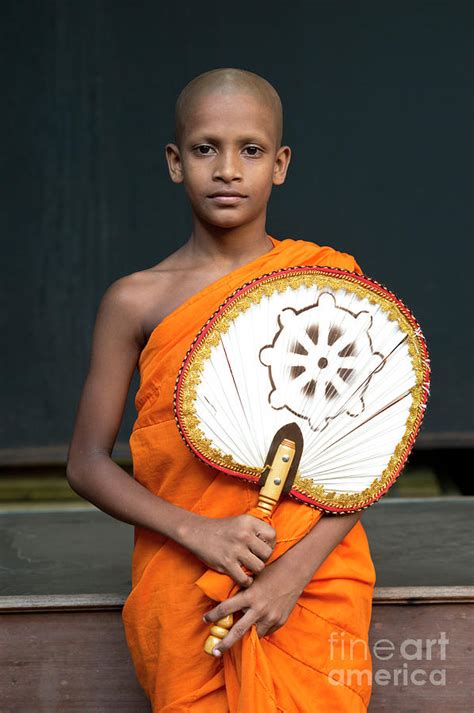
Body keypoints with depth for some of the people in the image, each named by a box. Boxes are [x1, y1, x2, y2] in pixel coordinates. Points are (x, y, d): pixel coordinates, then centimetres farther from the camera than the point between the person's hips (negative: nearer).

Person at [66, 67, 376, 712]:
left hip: (312, 583, 0)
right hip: (183, 592, 0)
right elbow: (88, 465, 0)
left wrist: (295, 570, -15)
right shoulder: (137, 301, -1)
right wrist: (198, 532, -16)